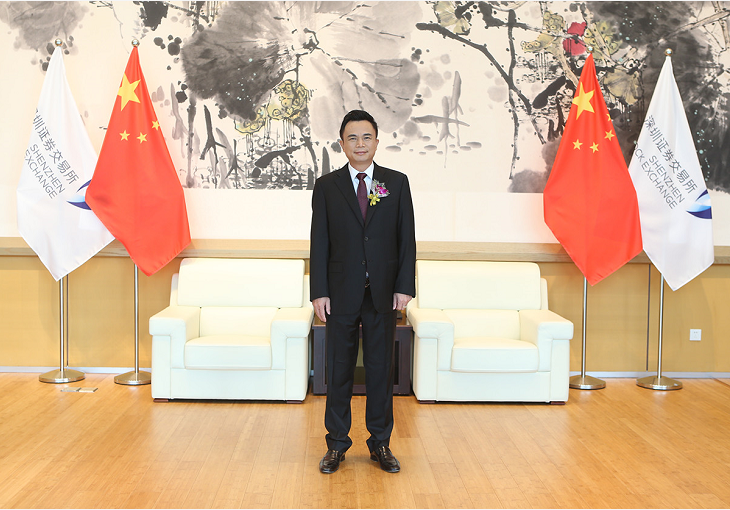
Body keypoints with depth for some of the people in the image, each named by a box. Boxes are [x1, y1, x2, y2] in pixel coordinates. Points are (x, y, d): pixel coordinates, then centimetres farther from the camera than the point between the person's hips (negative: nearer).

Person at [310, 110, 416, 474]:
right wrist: (319, 292, -5)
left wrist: (405, 287, -4)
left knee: (381, 369, 8)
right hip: (341, 294, 0)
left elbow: (407, 239, 3)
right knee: (339, 370, 7)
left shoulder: (397, 183, 5)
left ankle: (380, 444, 20)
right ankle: (336, 445, 19)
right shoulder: (326, 186, 4)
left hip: (382, 293, 1)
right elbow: (319, 243, 2)